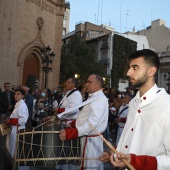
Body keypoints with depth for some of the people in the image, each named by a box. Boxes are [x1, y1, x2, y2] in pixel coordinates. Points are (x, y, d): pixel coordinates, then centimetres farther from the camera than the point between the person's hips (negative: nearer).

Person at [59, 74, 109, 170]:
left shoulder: (100, 99, -21)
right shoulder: (93, 97, 12)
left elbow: (92, 124, -31)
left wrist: (70, 133, -35)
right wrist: (72, 124, 8)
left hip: (91, 139, -9)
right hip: (87, 137, 9)